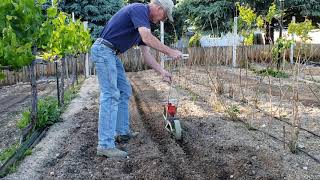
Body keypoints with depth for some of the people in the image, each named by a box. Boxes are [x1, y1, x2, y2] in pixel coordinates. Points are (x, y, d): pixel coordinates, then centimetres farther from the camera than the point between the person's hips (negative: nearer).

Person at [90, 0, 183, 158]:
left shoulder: (144, 21, 18)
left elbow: (145, 53, 18)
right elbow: (147, 38, -27)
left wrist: (162, 72, 15)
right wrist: (169, 52, -18)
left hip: (111, 54, 10)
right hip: (103, 50, -10)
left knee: (124, 91, 14)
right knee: (110, 95, -14)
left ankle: (122, 132, 22)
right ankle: (105, 145, -12)